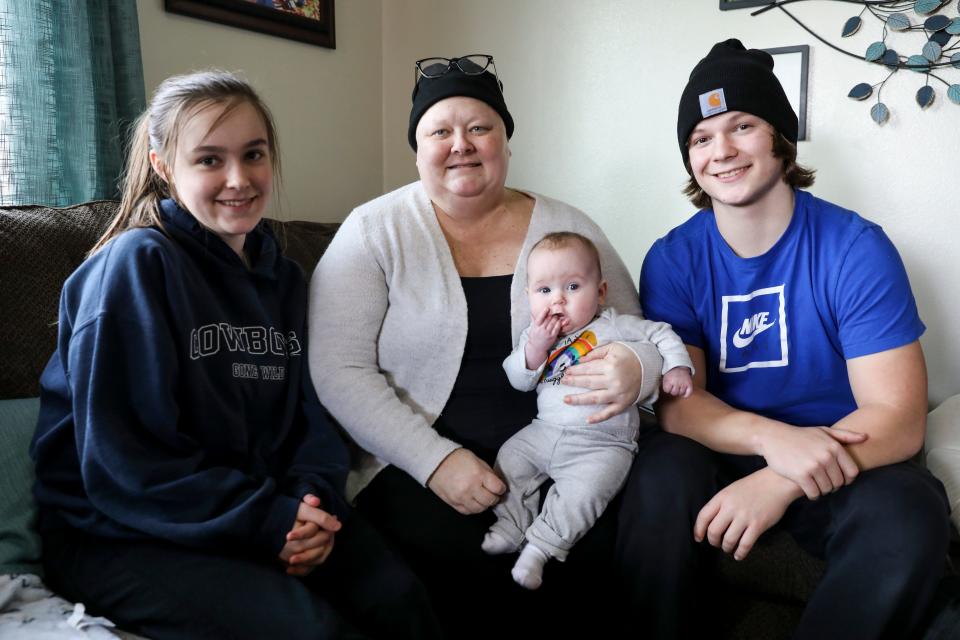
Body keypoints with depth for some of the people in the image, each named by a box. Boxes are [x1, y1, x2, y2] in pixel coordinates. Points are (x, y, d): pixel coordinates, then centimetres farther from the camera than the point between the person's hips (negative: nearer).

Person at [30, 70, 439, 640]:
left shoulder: (282, 276, 9)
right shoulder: (136, 263, -14)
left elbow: (307, 408, 9)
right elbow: (124, 462, -18)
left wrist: (314, 497, -11)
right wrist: (268, 519, -21)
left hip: (266, 509, 6)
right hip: (118, 535, -5)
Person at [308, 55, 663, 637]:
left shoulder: (568, 229, 6)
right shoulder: (375, 232, 0)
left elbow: (640, 341, 10)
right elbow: (339, 371, -7)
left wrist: (636, 368, -15)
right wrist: (434, 459, -16)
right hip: (417, 464, -1)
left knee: (596, 552, -22)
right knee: (461, 569, -27)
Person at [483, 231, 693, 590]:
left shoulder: (612, 327, -4)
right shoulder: (534, 334, 6)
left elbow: (660, 334, 3)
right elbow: (519, 381, 1)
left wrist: (677, 366, -13)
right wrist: (536, 347, -15)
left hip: (603, 442, -5)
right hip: (545, 432, 5)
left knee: (582, 492, -24)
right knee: (508, 459, -2)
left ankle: (540, 547, -13)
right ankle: (510, 527, 10)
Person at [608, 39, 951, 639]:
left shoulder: (857, 249, -10)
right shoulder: (673, 259, -3)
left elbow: (899, 418, -15)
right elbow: (677, 402, -9)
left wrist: (780, 484, -32)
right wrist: (774, 438, -31)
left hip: (839, 462, -1)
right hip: (723, 454, 1)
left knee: (907, 515, -31)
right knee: (659, 481, -29)